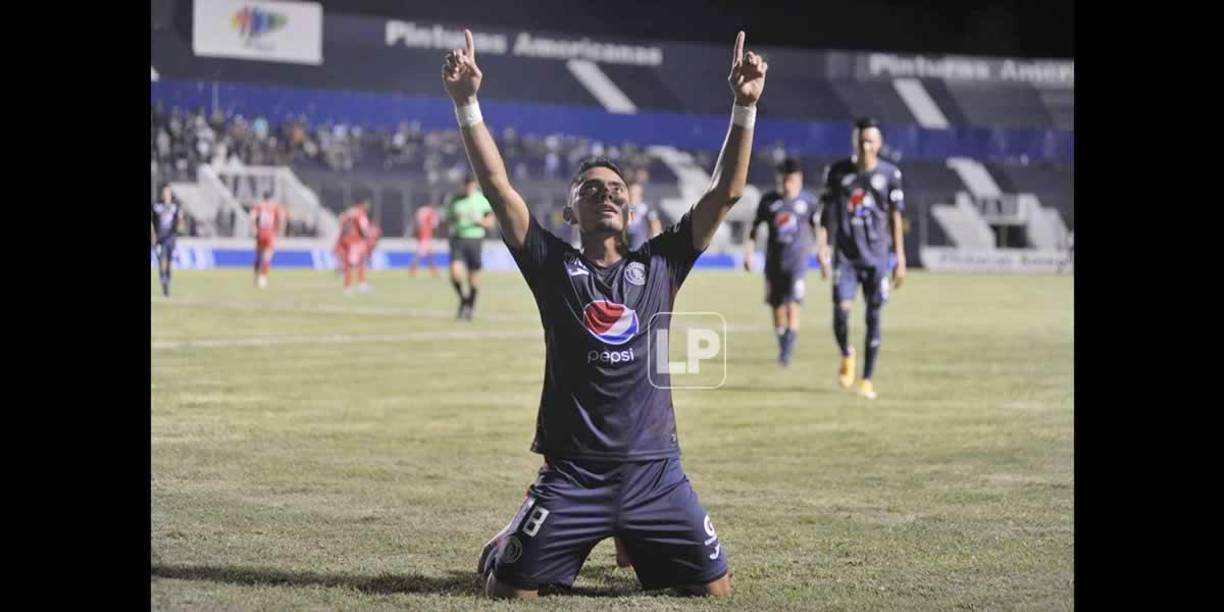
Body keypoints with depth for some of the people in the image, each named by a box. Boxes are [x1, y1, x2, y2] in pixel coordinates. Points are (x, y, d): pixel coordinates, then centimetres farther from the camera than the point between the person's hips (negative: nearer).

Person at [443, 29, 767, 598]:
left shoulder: (659, 265, 9)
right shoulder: (554, 267, 4)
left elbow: (726, 190, 2)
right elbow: (497, 186, -6)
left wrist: (745, 107, -7)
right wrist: (467, 104, -15)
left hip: (655, 471, 2)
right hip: (573, 473, -2)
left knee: (714, 587, 3)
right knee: (509, 589, -9)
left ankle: (637, 545, 37)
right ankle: (506, 544, 31)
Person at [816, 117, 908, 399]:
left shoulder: (889, 174, 3)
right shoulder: (837, 172, 4)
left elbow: (895, 219, 5)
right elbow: (827, 214, 8)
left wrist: (900, 259, 2)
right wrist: (822, 249, -2)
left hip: (877, 256, 0)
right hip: (845, 255, 0)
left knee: (874, 316, 0)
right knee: (841, 310, -13)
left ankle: (867, 380, 10)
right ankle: (846, 355, 18)